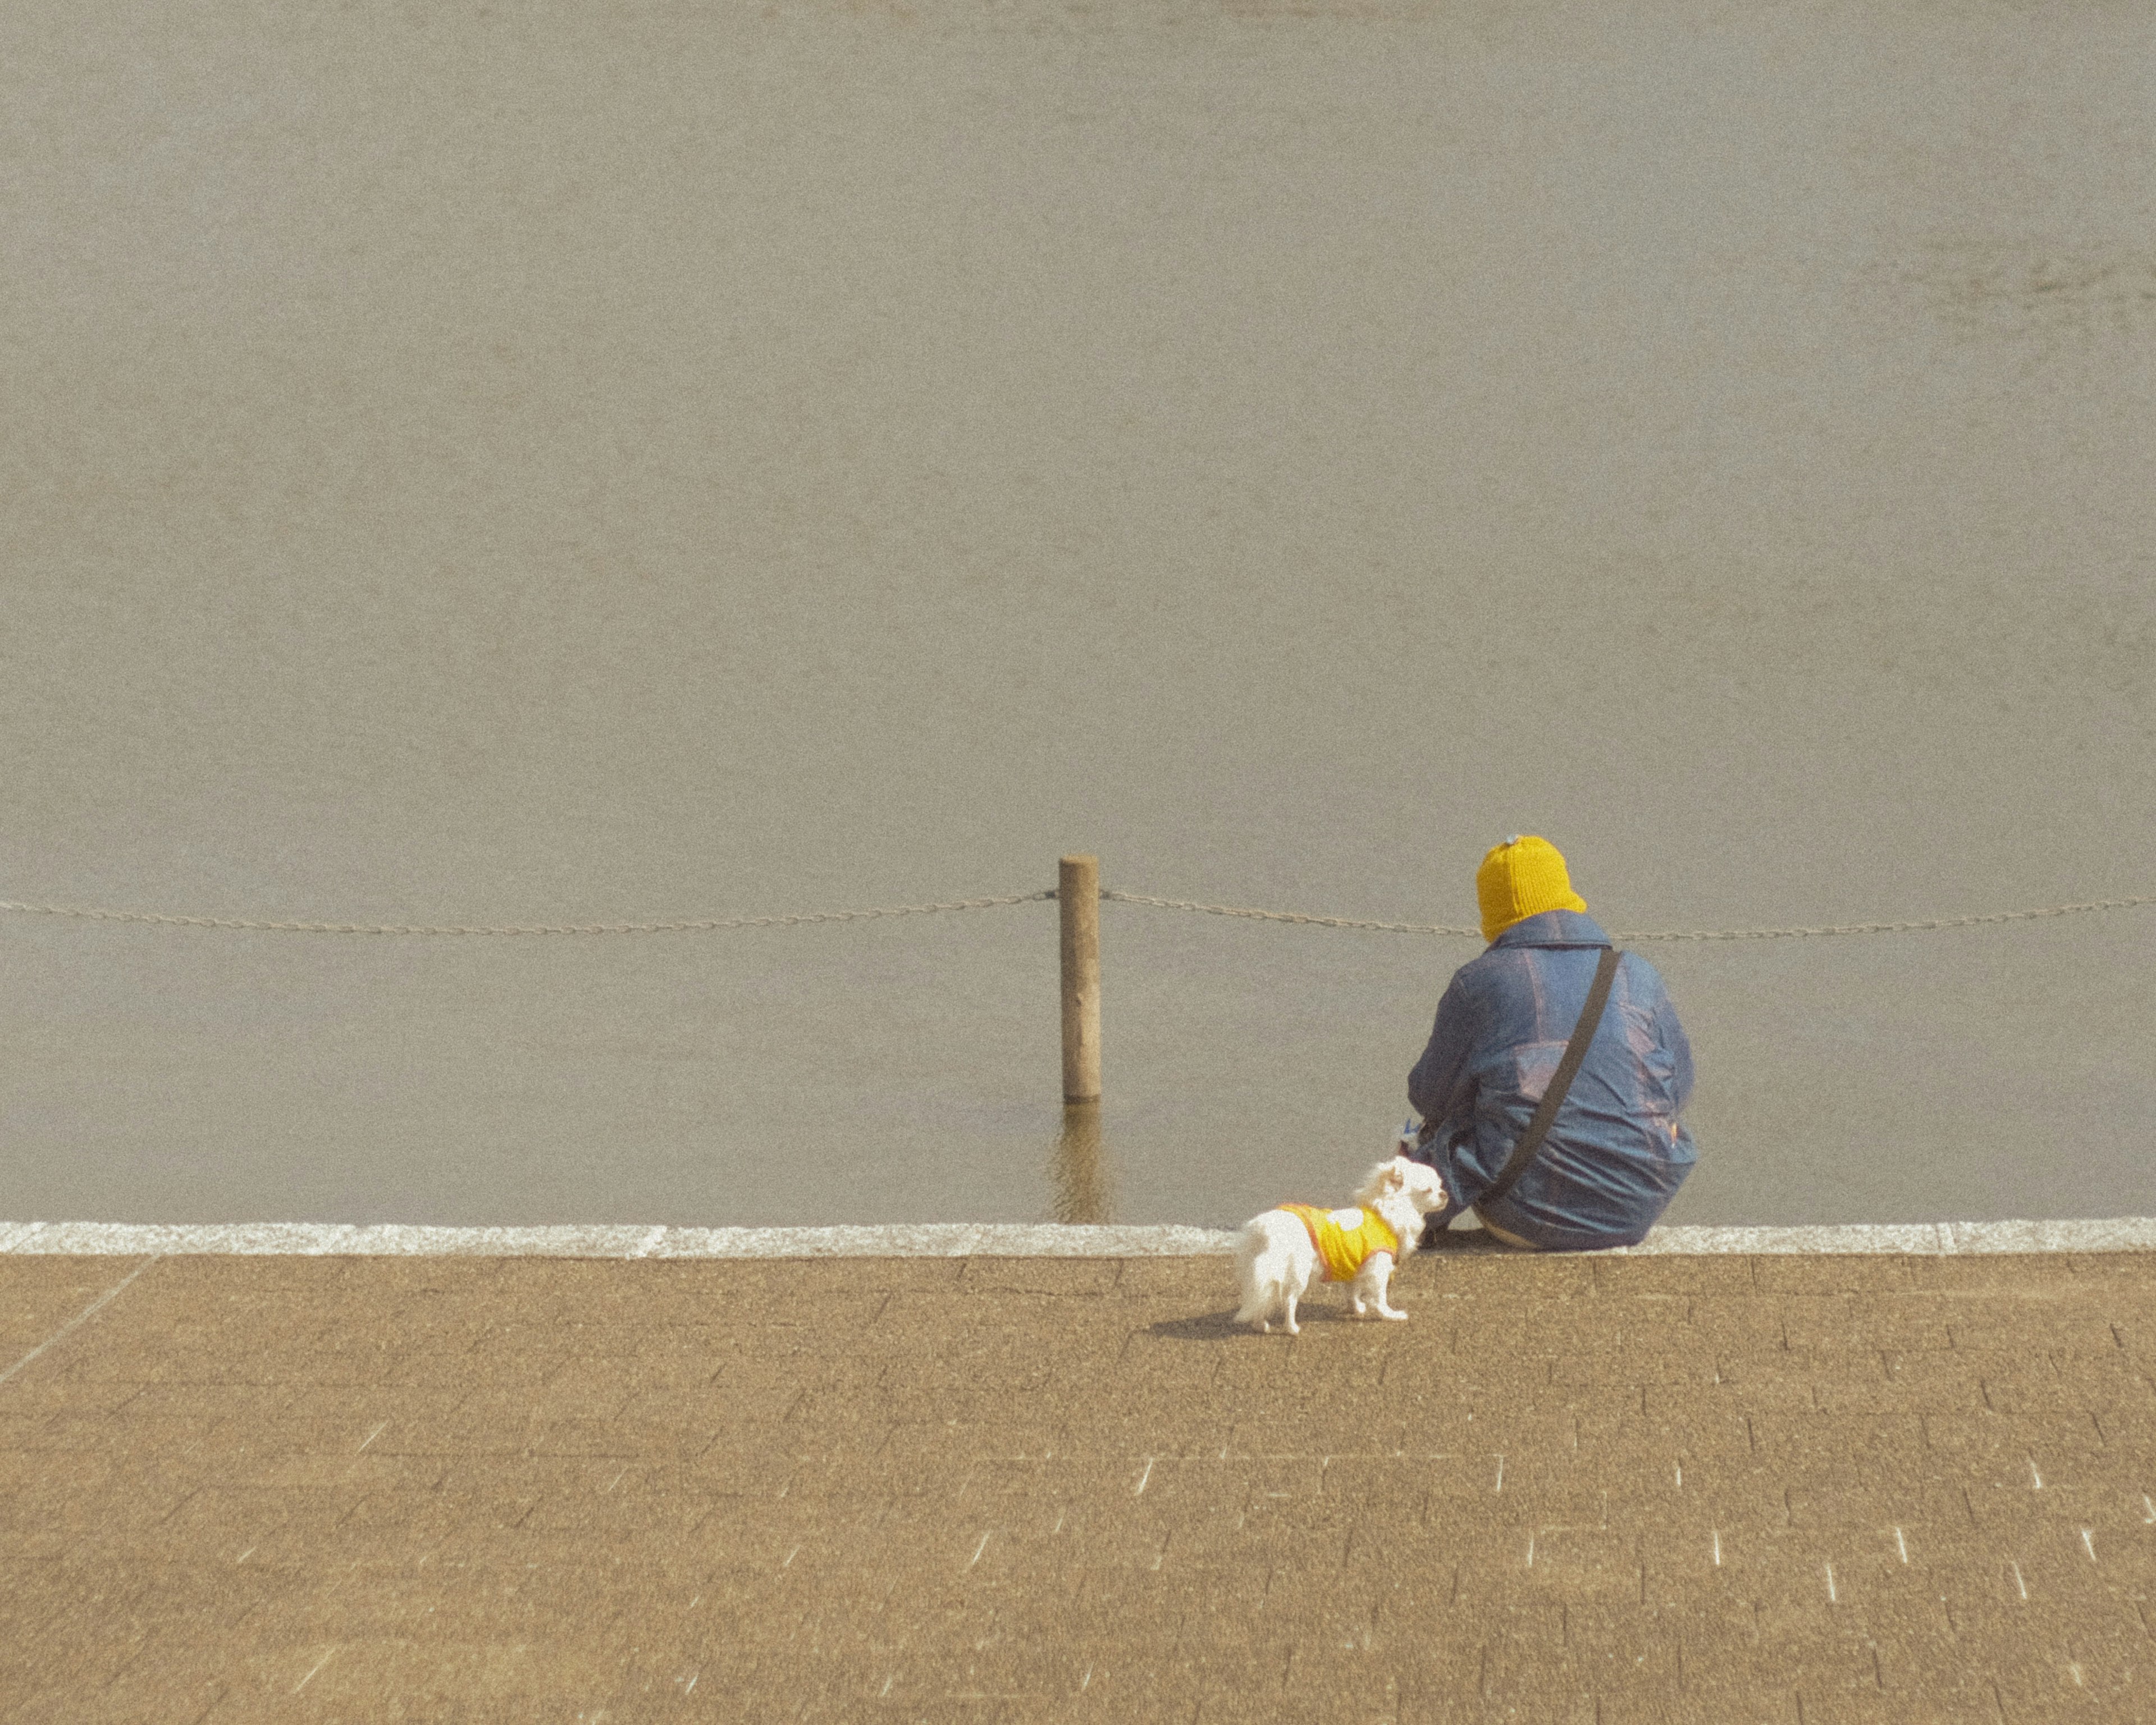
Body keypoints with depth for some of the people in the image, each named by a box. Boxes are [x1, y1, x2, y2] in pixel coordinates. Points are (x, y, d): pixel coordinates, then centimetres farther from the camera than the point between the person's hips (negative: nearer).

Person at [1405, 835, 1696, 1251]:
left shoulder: (1477, 982, -5)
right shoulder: (1638, 977, 3)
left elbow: (1431, 1097, 2)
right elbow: (1678, 1091, 10)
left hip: (1528, 1218, -2)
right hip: (1635, 1216, 2)